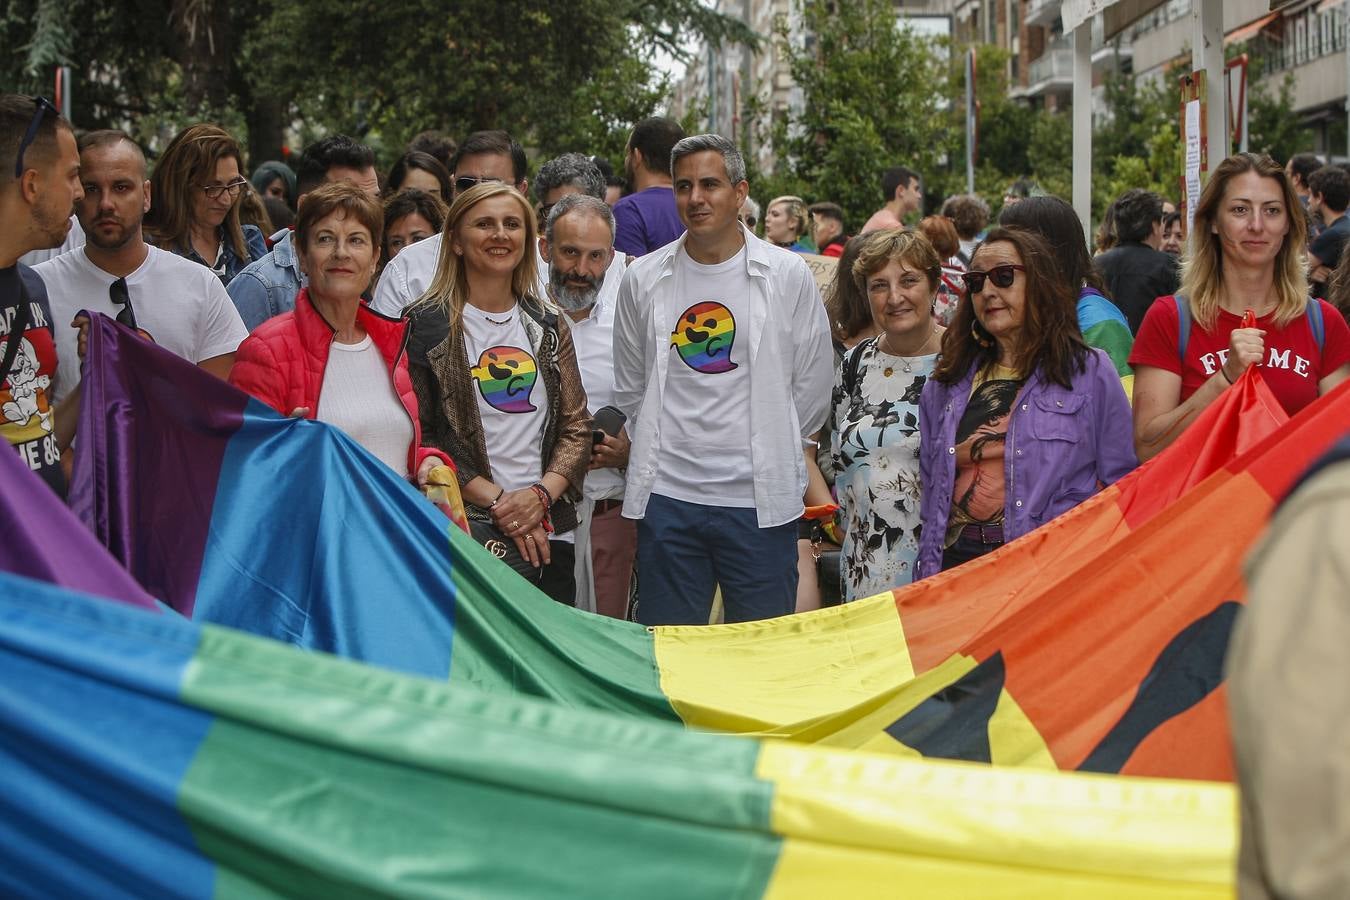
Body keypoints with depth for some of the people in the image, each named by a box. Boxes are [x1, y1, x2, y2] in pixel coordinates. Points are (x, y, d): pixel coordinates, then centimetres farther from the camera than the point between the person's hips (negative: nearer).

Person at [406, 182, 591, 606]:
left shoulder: (549, 327, 13)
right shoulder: (427, 325, -2)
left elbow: (576, 428, 10)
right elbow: (420, 436, -7)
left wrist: (542, 493, -8)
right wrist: (497, 501, -12)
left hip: (550, 530, 5)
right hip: (470, 528, -5)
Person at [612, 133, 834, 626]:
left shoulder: (788, 275, 0)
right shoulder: (643, 278, 6)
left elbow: (812, 385, 8)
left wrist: (780, 457, 11)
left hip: (760, 499, -2)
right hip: (667, 496, 2)